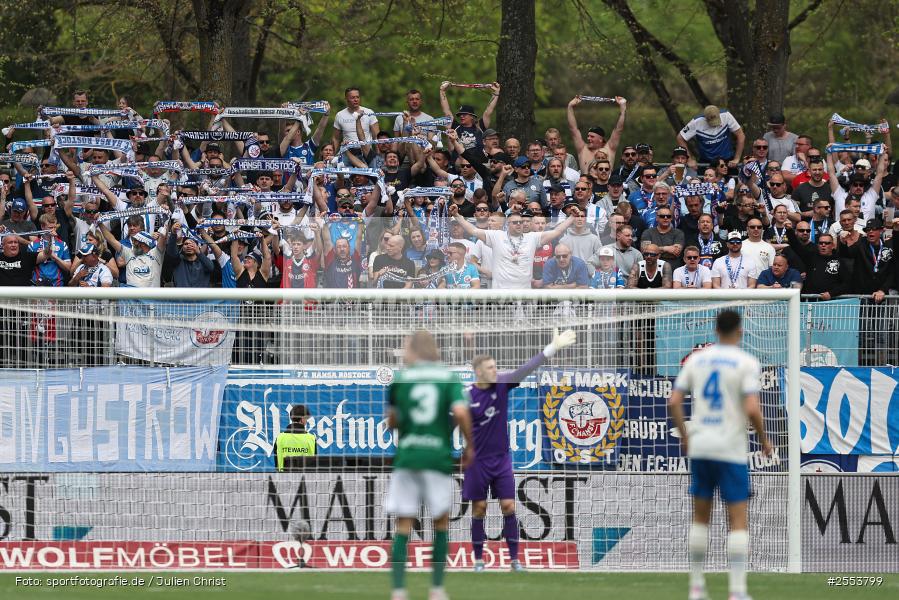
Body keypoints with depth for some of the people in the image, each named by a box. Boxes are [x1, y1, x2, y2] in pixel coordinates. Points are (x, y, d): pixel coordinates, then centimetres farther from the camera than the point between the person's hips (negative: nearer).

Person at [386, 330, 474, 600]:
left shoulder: (401, 378, 4)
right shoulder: (449, 377, 2)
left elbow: (392, 421, 10)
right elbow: (461, 412, -12)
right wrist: (469, 446, 0)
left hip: (406, 456, 0)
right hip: (438, 456, 0)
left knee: (403, 527, 2)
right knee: (441, 523, 15)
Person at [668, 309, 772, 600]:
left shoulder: (696, 359, 6)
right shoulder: (746, 363, -7)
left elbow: (674, 402, 3)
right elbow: (752, 409, -17)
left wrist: (684, 435, 17)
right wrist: (763, 440, 0)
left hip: (699, 447, 4)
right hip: (731, 450, -4)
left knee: (700, 517, 15)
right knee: (739, 520, 0)